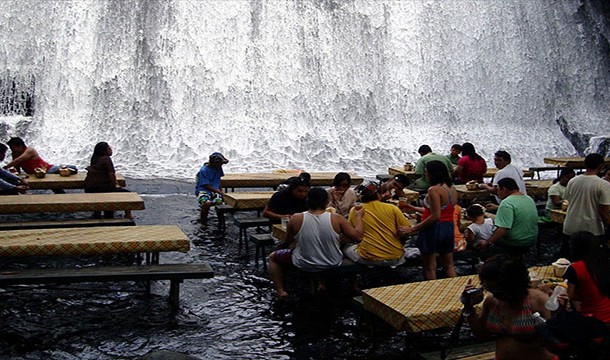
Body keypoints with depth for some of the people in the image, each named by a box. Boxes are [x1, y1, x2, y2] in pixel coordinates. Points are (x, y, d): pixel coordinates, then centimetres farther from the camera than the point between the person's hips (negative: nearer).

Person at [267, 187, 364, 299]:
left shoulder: (296, 219, -18)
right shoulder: (336, 219, -19)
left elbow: (287, 243, -4)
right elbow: (358, 236, -13)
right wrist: (359, 216, 3)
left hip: (304, 264, -1)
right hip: (333, 264, 1)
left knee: (272, 257, 24)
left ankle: (281, 291, 14)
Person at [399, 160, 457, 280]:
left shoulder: (434, 190, -18)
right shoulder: (452, 188, 8)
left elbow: (435, 216, -24)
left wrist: (412, 229, -23)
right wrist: (414, 208, 25)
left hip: (433, 228, -8)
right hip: (449, 227, 8)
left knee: (429, 267, 6)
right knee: (449, 265, 17)